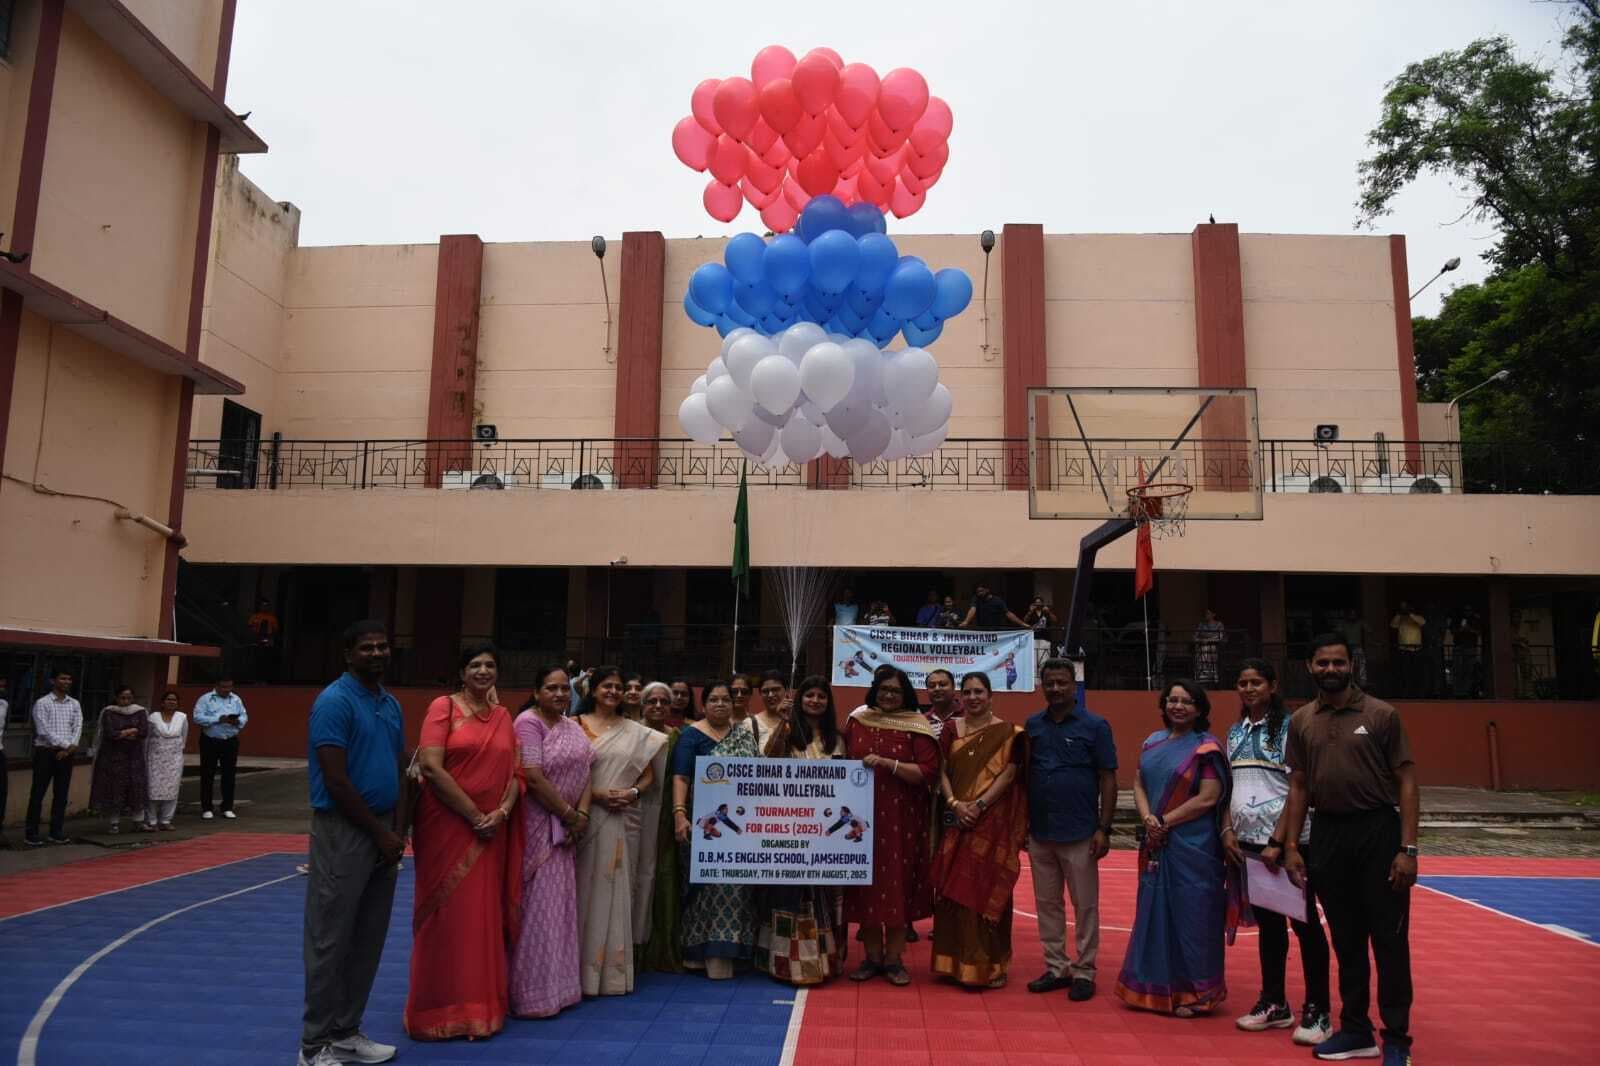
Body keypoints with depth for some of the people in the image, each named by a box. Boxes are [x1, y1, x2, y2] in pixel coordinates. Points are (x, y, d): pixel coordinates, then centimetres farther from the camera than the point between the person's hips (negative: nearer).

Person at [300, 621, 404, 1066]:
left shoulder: (391, 704, 11)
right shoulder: (335, 701, -13)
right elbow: (336, 780, -17)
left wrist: (396, 828, 7)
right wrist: (379, 832, -13)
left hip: (381, 830, 8)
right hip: (342, 832, -8)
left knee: (368, 941, 13)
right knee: (331, 941, 0)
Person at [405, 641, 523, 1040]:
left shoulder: (503, 716, 11)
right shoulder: (444, 706, -5)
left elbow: (514, 773, 9)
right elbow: (431, 767, -15)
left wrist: (501, 812, -11)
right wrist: (474, 816, -15)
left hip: (491, 832, 5)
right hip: (447, 825, -5)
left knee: (484, 915, 10)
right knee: (447, 915, 2)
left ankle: (480, 1006, 21)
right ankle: (441, 1010, 15)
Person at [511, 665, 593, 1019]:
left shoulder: (573, 727, 12)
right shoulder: (528, 722, -12)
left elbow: (585, 773, 9)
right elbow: (533, 778, -19)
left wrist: (581, 814, -7)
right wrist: (569, 814, -12)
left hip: (567, 827, 7)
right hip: (538, 826, -7)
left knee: (562, 903, 12)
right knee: (539, 906, -2)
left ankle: (559, 986, 23)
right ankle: (535, 994, 8)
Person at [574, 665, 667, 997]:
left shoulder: (636, 731, 10)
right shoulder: (577, 726, 1)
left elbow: (648, 775, 12)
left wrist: (633, 792, -7)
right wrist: (597, 794, -15)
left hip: (624, 818, 3)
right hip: (588, 816, -3)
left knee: (618, 890, 6)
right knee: (588, 889, -2)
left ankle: (615, 968, 15)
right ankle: (585, 969, 7)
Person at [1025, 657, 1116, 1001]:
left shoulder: (1095, 725, -4)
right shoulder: (1032, 725, 6)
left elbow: (1108, 779, -4)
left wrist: (1104, 829, -9)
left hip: (1079, 833, -4)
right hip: (1040, 832, 4)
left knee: (1085, 905, 5)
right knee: (1047, 904, 11)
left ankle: (1084, 971, 17)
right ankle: (1056, 967, 24)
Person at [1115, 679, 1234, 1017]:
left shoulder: (1206, 747, -7)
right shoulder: (1153, 742, 11)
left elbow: (1208, 798, -14)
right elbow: (1138, 783, 10)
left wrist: (1165, 821, -12)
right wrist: (1148, 818, -8)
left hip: (1192, 847, -6)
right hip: (1155, 845, 6)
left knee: (1191, 917, 0)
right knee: (1155, 914, 11)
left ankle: (1195, 993, 13)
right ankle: (1156, 987, 23)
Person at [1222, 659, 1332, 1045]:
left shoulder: (1288, 727, -7)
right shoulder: (1236, 732, 12)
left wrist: (1278, 841, -16)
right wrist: (1228, 830, 3)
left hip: (1287, 841, -6)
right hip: (1248, 841, 6)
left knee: (1304, 922, 1)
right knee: (1266, 922, 13)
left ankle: (1316, 1011, 9)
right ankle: (1274, 1003, 23)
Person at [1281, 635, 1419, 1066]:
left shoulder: (1381, 715, -4)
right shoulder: (1300, 722, 6)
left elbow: (1406, 782, -5)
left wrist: (1408, 848, -11)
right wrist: (1291, 846, 4)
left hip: (1378, 830, -3)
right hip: (1327, 833, 4)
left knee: (1389, 938, 2)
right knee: (1345, 938, 13)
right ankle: (1355, 1030, 25)